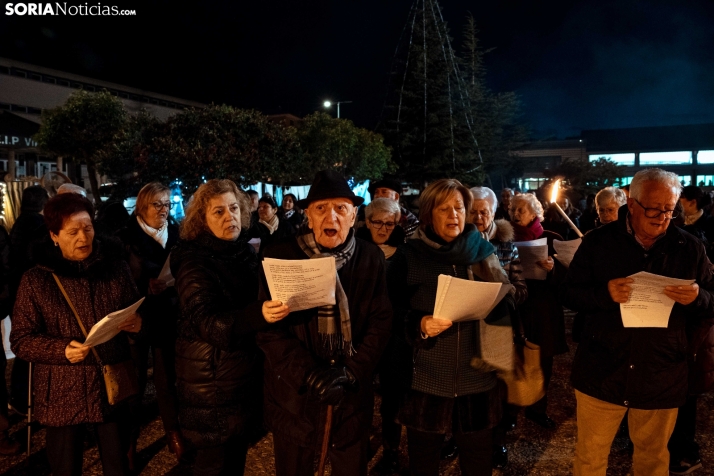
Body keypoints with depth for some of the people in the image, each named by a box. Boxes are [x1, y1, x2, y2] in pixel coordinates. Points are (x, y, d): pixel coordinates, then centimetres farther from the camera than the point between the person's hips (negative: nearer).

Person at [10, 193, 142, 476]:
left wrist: (138, 323, -13)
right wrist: (62, 350, -20)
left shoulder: (115, 267, 0)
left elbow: (136, 314, 10)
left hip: (112, 389, 2)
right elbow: (20, 340, -3)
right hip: (63, 396, -1)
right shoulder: (36, 280, -4)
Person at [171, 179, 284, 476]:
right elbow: (206, 322, -31)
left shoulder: (245, 252, 2)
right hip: (212, 379, -6)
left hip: (245, 372, 6)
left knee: (238, 452, 21)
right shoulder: (195, 262, -18)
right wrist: (259, 315, -45)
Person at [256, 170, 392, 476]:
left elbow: (381, 323, -3)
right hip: (294, 395, -1)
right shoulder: (279, 257, -8)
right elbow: (270, 328, -10)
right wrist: (310, 374, -19)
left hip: (352, 396, 2)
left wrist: (351, 372, -15)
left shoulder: (371, 258, -2)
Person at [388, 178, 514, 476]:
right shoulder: (408, 256, -1)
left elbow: (506, 308, 7)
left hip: (477, 378, 2)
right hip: (426, 379, -2)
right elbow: (393, 314, -3)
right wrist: (420, 325, -22)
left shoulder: (482, 251, 6)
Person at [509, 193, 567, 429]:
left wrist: (552, 268, -24)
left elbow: (564, 277, -4)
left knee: (542, 362, 9)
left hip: (543, 309, 0)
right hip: (515, 307, 0)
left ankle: (538, 408, 28)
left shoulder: (551, 239, 0)